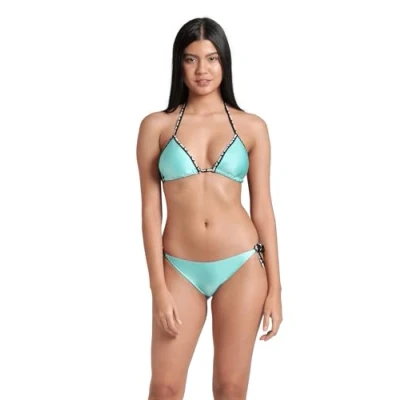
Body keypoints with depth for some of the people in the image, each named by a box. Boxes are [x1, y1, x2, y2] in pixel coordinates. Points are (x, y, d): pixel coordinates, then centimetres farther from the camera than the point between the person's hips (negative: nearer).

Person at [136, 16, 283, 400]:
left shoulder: (252, 127, 2)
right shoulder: (156, 126, 0)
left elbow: (262, 208, 3)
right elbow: (150, 210, -1)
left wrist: (274, 287, 1)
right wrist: (158, 288, -6)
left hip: (242, 265, 0)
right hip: (180, 268, 0)